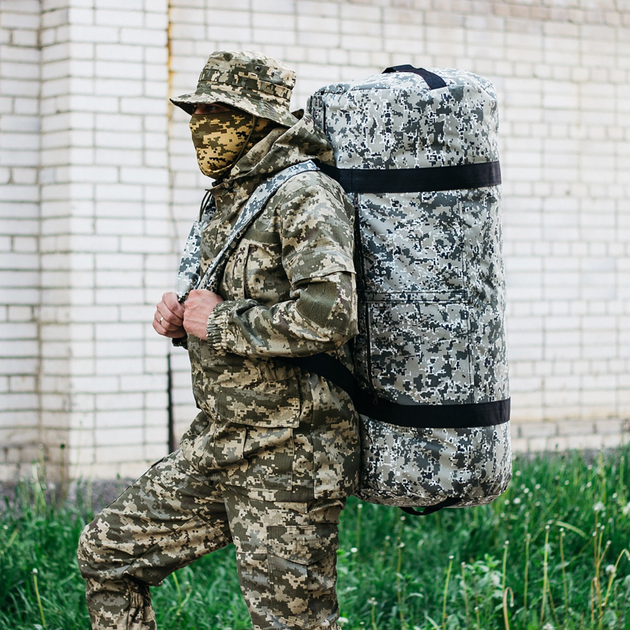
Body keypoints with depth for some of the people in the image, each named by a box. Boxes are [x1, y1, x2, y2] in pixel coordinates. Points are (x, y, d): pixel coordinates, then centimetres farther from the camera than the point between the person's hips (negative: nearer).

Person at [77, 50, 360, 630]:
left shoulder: (304, 198, -15)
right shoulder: (232, 198, 14)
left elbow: (328, 316, -31)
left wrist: (219, 320, -19)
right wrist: (181, 321, 3)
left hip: (287, 461, -9)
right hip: (217, 446, 9)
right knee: (107, 552, 14)